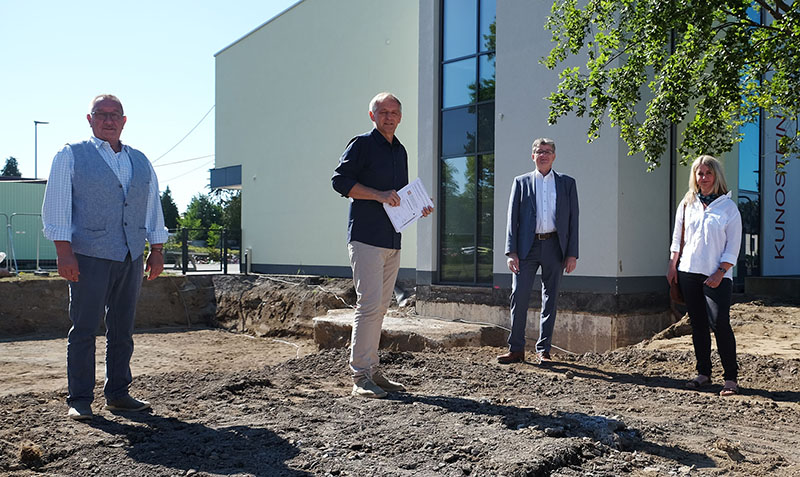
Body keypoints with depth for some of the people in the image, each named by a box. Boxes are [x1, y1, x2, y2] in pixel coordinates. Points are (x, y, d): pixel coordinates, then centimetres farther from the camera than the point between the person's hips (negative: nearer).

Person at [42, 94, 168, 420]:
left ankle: (118, 394, 18)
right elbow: (56, 206, -3)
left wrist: (157, 251, 12)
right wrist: (64, 252, -12)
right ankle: (79, 400, 8)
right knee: (84, 329, -1)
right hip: (89, 257, -4)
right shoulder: (71, 156, 4)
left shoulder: (140, 162, 17)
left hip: (132, 258, 5)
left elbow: (153, 208, 18)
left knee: (122, 329, 9)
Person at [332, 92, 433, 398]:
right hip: (366, 238, -8)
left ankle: (372, 371, 17)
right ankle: (360, 376, -6)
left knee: (380, 307, 10)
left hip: (392, 240, 8)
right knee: (369, 304, -12)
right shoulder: (362, 144, -2)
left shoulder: (400, 151, 21)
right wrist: (379, 195, -19)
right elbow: (340, 180, -11)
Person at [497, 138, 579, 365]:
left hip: (554, 246, 1)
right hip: (527, 246, 0)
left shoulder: (567, 183, 10)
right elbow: (512, 218, 4)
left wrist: (572, 253, -2)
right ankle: (516, 349, 5)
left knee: (550, 299, 5)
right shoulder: (521, 182, 9)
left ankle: (543, 350, 14)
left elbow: (573, 219, 6)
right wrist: (511, 251, -5)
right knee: (519, 296, -5)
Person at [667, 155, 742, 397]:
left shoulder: (728, 207, 1)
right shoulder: (687, 204, 11)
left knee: (719, 323, -12)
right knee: (698, 324, 7)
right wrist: (672, 266, 9)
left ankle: (730, 378, -3)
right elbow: (677, 238, 16)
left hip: (717, 276, -3)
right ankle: (703, 373, 16)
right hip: (689, 272, 4)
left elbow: (733, 247, -2)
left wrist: (720, 273, -10)